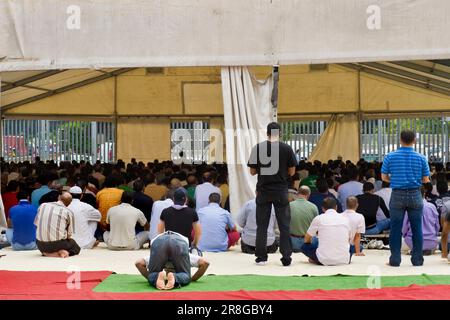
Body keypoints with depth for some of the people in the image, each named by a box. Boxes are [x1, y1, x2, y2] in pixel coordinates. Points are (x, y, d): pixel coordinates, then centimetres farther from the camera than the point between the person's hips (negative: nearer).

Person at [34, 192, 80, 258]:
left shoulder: (43, 206, 1)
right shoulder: (68, 212, -6)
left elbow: (36, 223, 9)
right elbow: (69, 234, -4)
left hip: (41, 245, 2)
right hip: (58, 244, -2)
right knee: (76, 248, 28)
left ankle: (48, 253, 5)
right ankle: (62, 252, -4)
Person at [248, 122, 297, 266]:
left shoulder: (258, 148, -3)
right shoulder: (286, 148, -4)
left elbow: (252, 171, 1)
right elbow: (292, 172, 0)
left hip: (263, 191, 1)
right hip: (281, 191, -1)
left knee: (262, 225, 8)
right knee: (284, 225, 5)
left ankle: (261, 257, 10)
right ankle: (286, 258, 3)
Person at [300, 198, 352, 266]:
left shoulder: (318, 218, 3)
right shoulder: (345, 219, 9)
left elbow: (307, 239, 15)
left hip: (325, 260, -3)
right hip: (344, 260, 3)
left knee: (304, 246, 20)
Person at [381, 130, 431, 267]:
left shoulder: (390, 157, -3)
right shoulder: (421, 158, -1)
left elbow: (384, 177, 2)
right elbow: (426, 180, 1)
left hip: (397, 195, 0)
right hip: (415, 195, 0)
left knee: (396, 228, 4)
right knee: (417, 228, 7)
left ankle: (395, 259, 6)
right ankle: (417, 259, 10)